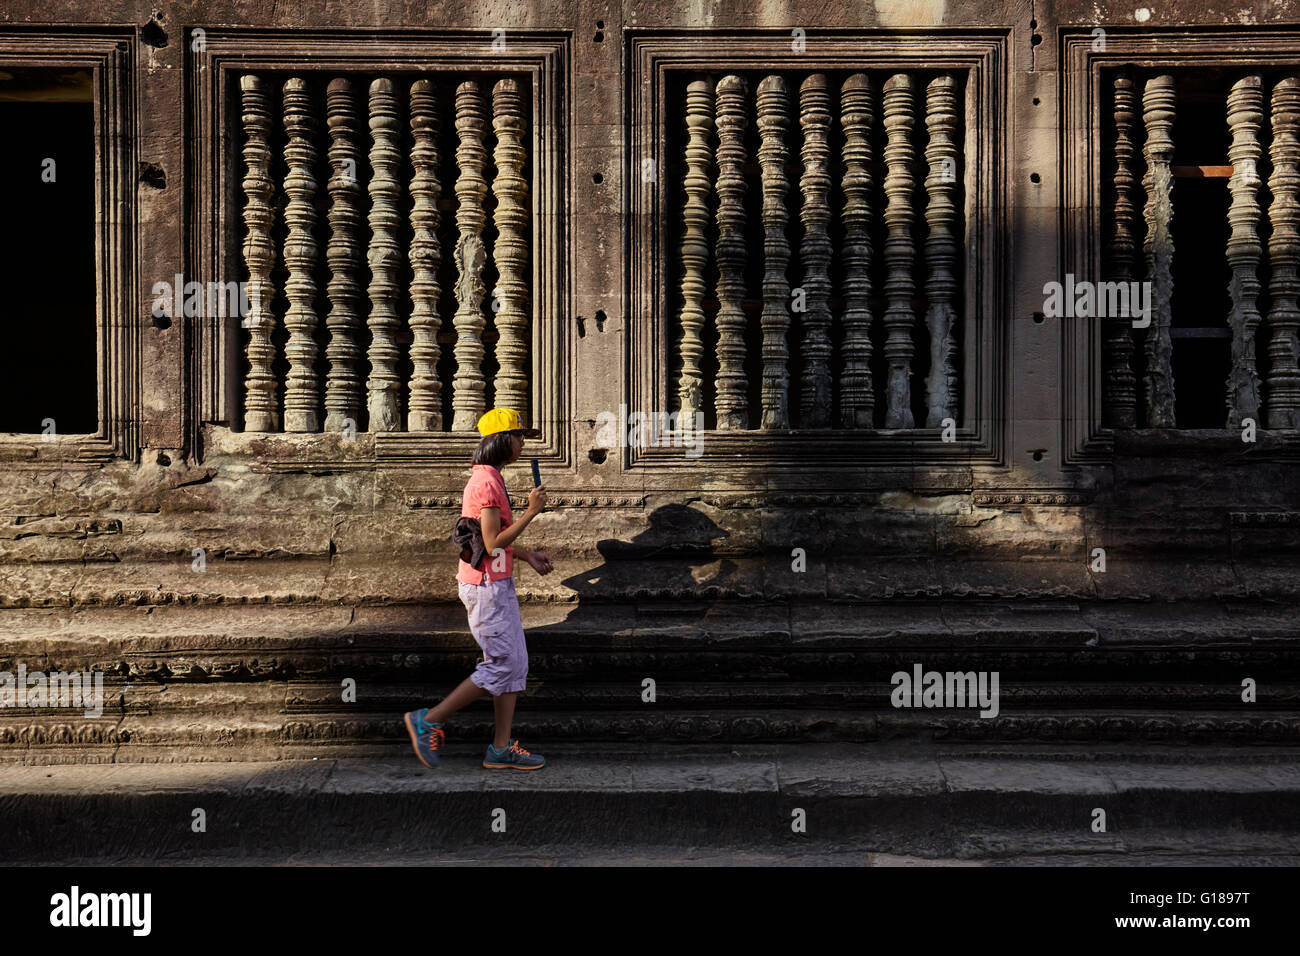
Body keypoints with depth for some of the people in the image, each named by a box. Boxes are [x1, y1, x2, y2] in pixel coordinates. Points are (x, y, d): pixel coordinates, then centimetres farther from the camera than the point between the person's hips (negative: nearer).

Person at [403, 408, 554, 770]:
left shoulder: (489, 479, 15)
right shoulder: (486, 482, -18)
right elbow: (493, 543, -22)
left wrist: (528, 555, 20)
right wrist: (532, 511, -18)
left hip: (497, 584, 11)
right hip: (487, 587, -11)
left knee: (516, 664, 9)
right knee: (502, 666, -7)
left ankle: (502, 749, 11)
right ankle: (429, 721, 0)